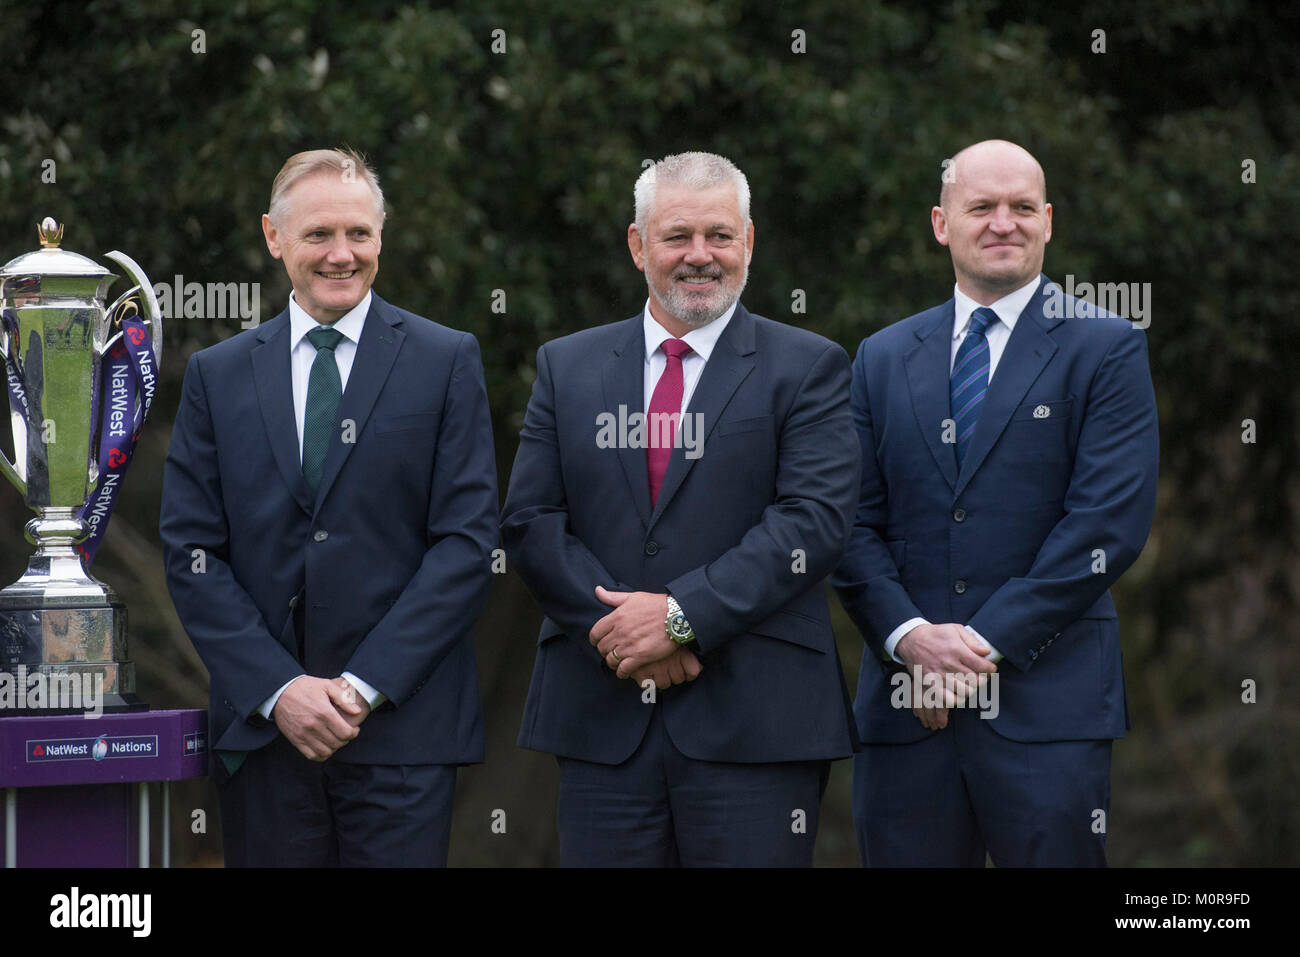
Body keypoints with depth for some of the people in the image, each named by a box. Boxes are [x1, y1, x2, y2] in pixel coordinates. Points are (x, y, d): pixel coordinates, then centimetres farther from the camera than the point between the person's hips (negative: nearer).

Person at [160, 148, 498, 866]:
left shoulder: (446, 362, 5)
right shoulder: (217, 375, 10)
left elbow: (468, 538, -2)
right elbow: (191, 552, 5)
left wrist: (364, 686, -10)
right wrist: (277, 690, -8)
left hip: (401, 730, -2)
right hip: (259, 728, 2)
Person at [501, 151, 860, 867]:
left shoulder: (807, 369, 4)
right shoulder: (567, 368, 14)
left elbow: (814, 519, -7)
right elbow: (529, 520, 6)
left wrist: (681, 614, -15)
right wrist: (620, 626, -9)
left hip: (755, 721, -3)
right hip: (602, 720, 3)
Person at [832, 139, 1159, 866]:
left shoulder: (1106, 350, 3)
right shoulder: (884, 359, 15)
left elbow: (1110, 522, -7)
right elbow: (855, 524, 10)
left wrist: (988, 642, -11)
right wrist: (909, 636, -9)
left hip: (1047, 706, -3)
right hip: (906, 709, 3)